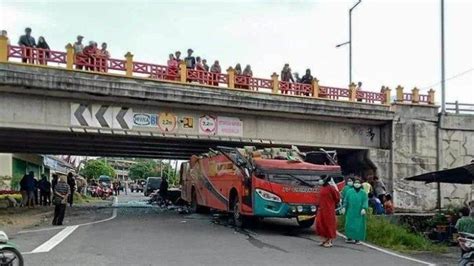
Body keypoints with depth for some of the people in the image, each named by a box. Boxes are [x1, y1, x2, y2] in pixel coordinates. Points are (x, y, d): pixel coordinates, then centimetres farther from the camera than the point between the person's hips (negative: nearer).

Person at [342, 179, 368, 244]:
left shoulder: (363, 193, 3)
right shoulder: (349, 191, 6)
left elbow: (365, 201, -4)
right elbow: (346, 200, 9)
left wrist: (364, 208, -17)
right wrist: (344, 207, 1)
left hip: (359, 212, -1)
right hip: (351, 212, 1)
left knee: (359, 226, -1)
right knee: (350, 224, 1)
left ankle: (357, 239, 5)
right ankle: (350, 238, 9)